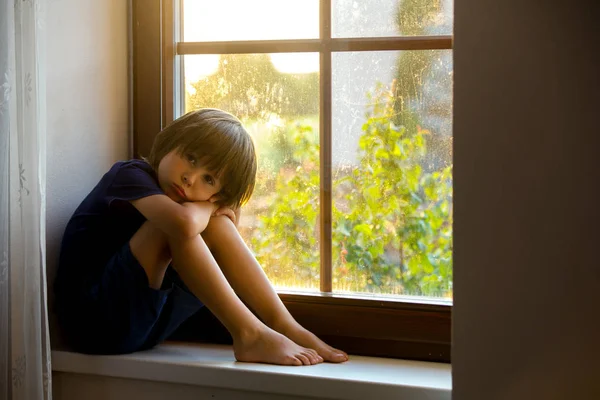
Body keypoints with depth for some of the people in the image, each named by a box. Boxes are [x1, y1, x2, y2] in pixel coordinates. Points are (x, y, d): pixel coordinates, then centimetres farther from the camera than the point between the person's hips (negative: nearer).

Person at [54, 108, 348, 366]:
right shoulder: (130, 175, -12)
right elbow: (182, 222, -30)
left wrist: (220, 207, -6)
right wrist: (207, 207, -10)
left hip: (144, 326, 7)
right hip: (95, 322, -7)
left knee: (217, 225, -3)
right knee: (183, 218, -24)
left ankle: (285, 326, -10)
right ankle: (250, 336, -25)